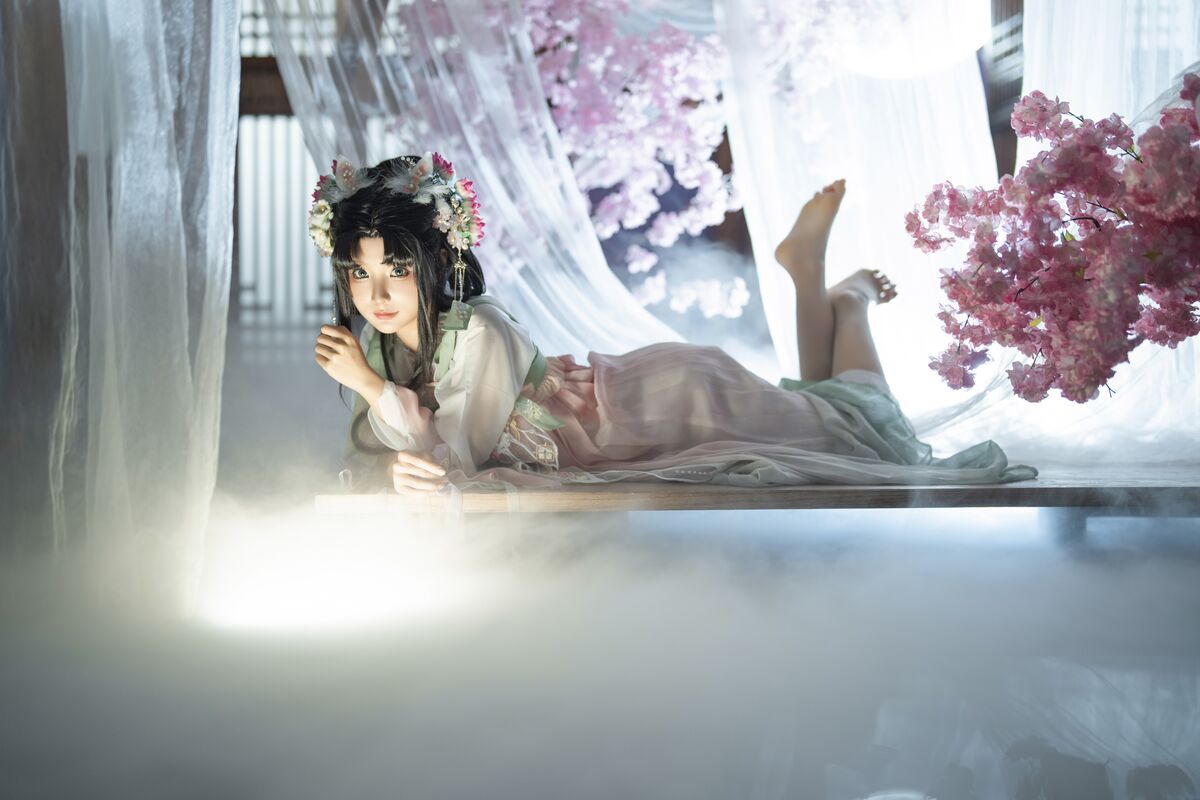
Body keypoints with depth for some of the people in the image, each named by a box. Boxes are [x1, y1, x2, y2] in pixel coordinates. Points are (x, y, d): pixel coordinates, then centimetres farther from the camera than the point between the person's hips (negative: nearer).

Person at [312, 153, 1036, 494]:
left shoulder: (476, 332, -35)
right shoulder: (375, 343, -12)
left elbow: (459, 462, -35)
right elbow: (367, 444, -5)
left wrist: (375, 388, -40)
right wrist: (394, 464, -28)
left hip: (663, 400, -7)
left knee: (847, 423, 13)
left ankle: (849, 296, 35)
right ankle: (808, 273, 40)